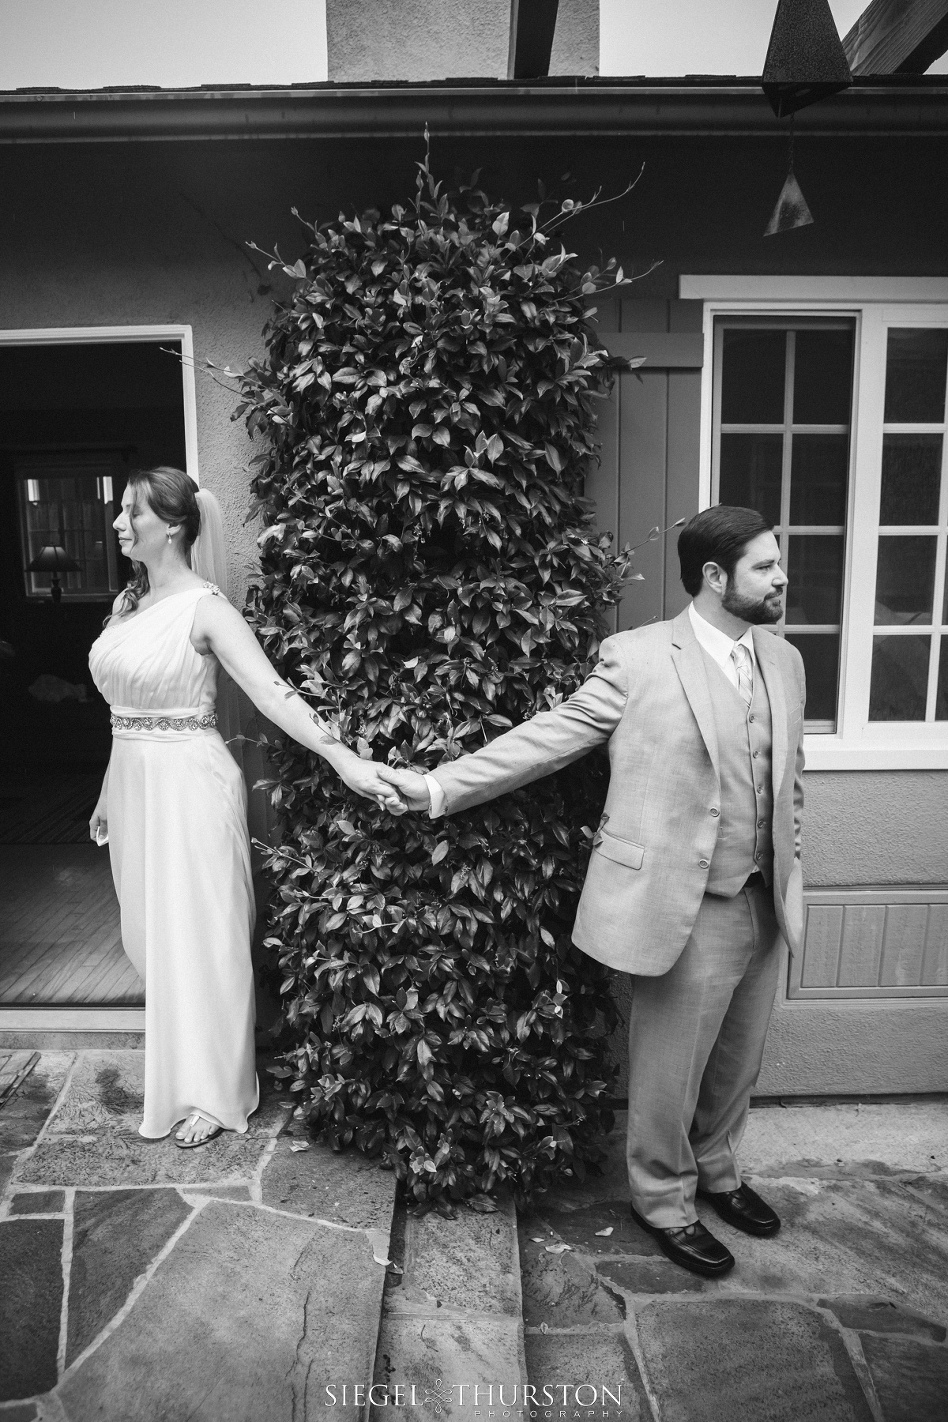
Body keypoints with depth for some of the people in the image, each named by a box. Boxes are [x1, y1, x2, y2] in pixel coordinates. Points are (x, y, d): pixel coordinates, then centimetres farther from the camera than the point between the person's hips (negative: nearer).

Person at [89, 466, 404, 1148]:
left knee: (198, 935, 3)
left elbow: (272, 692, -24)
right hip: (133, 783, 8)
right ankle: (180, 1062, 40)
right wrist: (109, 796, 19)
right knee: (149, 932, 17)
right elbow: (126, 712, 15)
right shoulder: (128, 601, 8)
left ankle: (212, 1093, 22)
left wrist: (344, 759, -36)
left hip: (188, 784, -7)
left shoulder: (204, 607, -14)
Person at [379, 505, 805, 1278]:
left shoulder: (785, 661, 7)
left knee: (738, 1061, 22)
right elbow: (548, 737, -11)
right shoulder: (638, 658, -13)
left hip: (764, 902, 7)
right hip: (684, 904, -6)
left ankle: (714, 1168, 48)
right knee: (670, 1066, 10)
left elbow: (790, 779, 15)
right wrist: (439, 786, -14)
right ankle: (663, 1198, 36)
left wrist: (790, 873, 13)